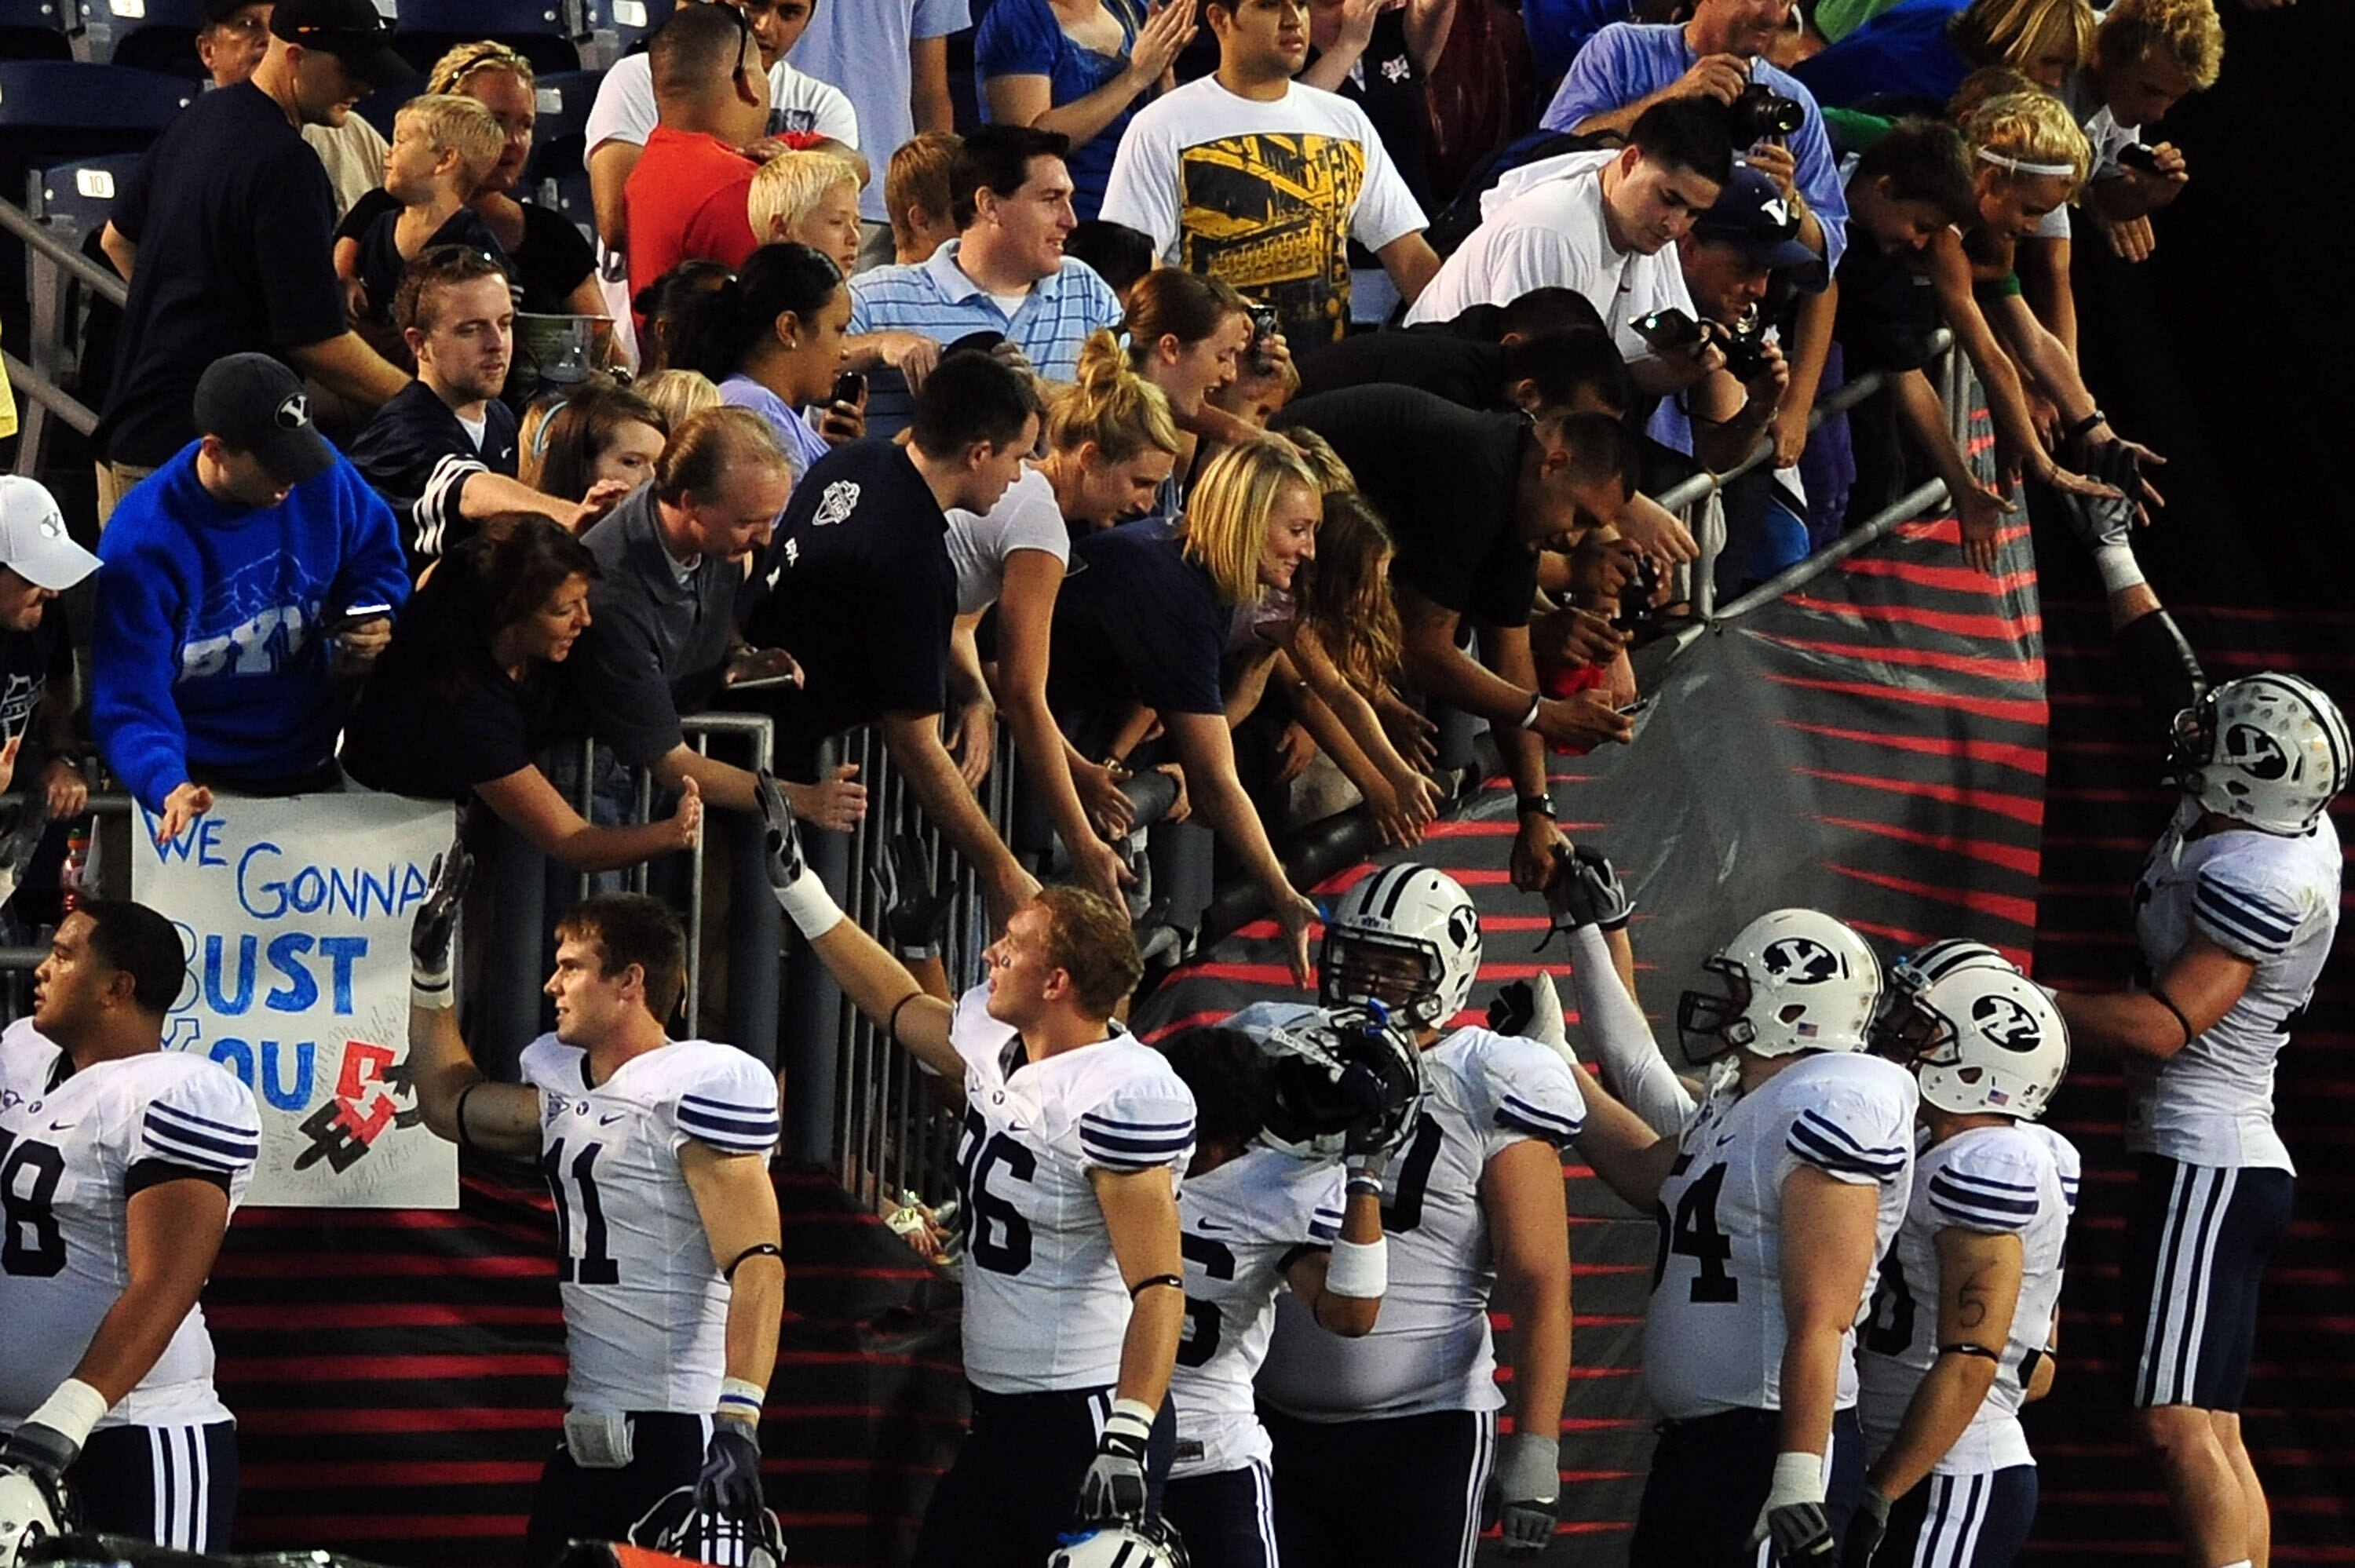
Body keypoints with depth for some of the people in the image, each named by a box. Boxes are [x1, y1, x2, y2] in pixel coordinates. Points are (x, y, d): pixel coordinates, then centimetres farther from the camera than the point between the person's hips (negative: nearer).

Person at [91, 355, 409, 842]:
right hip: (206, 780, -5)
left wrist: (375, 623, -4)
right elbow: (129, 701, -17)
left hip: (313, 761, 5)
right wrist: (168, 785, -37)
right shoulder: (143, 545, -15)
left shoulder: (321, 477, -1)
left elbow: (377, 559, 19)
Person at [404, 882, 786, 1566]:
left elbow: (757, 1265, -20)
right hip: (580, 1433, 9)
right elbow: (450, 1105, 37)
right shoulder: (565, 1084, 16)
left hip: (676, 1434, -9)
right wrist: (429, 966, 29)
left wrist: (738, 1426, -29)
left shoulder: (705, 1086, -12)